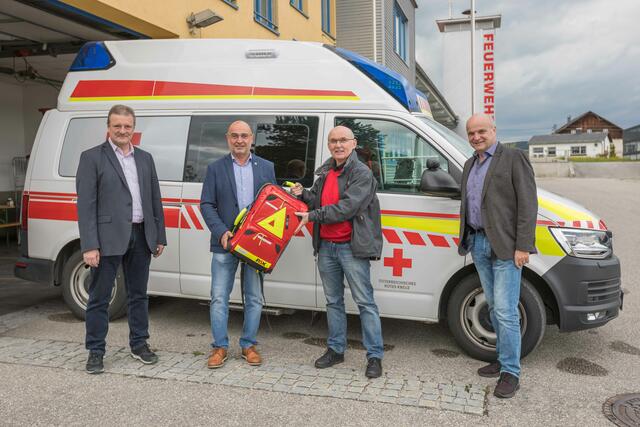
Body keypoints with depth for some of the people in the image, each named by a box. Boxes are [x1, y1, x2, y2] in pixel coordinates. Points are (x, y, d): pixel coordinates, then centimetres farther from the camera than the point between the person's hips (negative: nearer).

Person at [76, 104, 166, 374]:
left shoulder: (145, 158, 13)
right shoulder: (92, 158, -2)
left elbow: (155, 200, 13)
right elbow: (85, 205, -8)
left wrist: (159, 237, 9)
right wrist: (89, 246, -15)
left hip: (141, 237, 5)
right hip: (108, 238, -4)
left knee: (138, 294, 15)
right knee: (99, 297, 5)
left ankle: (139, 345, 28)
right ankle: (95, 352, 17)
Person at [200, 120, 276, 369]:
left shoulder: (267, 168, 8)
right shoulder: (216, 168, 4)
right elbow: (206, 205, 0)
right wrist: (221, 232, -14)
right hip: (225, 243, -1)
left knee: (254, 298, 8)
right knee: (219, 298, 3)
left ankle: (248, 345, 22)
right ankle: (220, 346, 16)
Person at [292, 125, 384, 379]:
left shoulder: (362, 173, -10)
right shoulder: (325, 172, 14)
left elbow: (347, 208, -20)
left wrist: (311, 216, -20)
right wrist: (303, 195, -2)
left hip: (351, 246, -7)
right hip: (326, 246, 7)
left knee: (365, 301, -2)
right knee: (333, 301, 15)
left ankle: (375, 356, 6)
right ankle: (336, 349, 27)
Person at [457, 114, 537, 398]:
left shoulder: (514, 159, -7)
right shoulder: (470, 164, 16)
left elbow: (528, 204, -12)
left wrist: (523, 246, -17)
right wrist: (466, 240, 14)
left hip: (505, 246, -7)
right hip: (478, 243, 7)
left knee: (505, 311, -6)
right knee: (494, 307, 16)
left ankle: (510, 373, 5)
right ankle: (504, 359, 28)